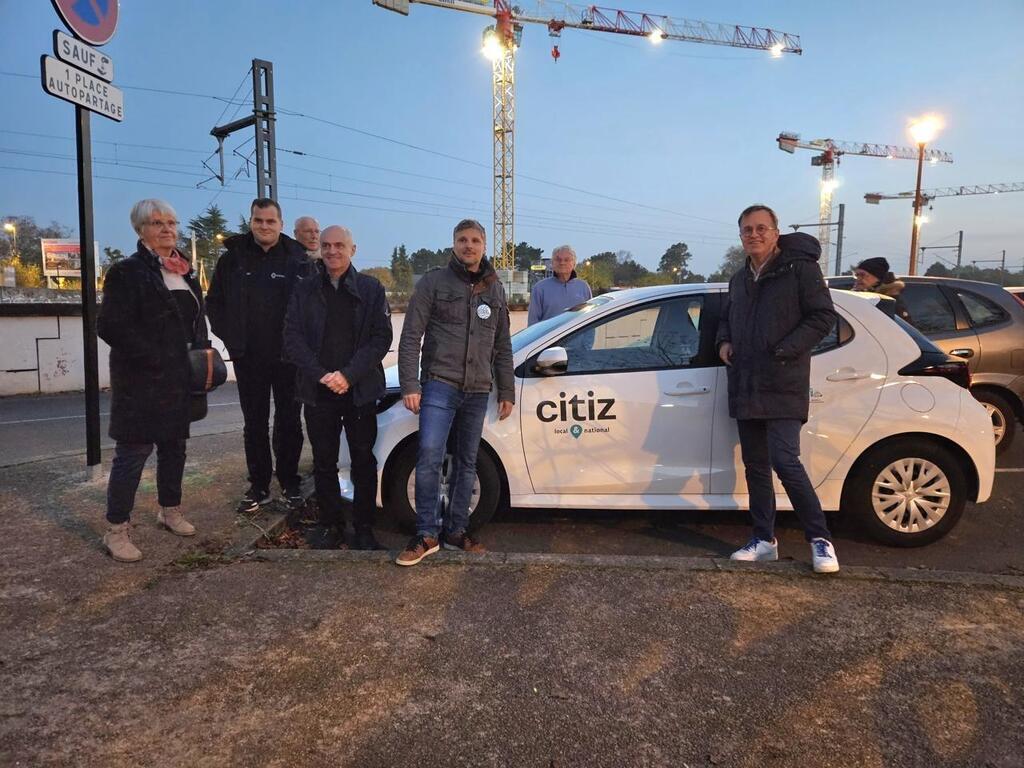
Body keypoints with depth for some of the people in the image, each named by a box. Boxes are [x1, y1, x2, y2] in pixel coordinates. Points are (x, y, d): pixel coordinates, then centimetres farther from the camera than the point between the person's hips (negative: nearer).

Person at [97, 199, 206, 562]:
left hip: (180, 378, 7)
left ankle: (170, 510, 31)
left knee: (174, 445, 15)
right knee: (133, 450, -3)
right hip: (142, 379, -7)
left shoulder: (185, 272, 13)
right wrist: (154, 359, -19)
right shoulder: (127, 271, -8)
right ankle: (117, 529, 8)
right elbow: (110, 326, -15)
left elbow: (197, 319, 21)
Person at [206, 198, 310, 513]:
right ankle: (259, 486, 20)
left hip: (288, 356, -2)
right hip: (248, 358, 2)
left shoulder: (297, 259, -3)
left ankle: (290, 484, 20)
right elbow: (214, 302, 10)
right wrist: (230, 336, 2)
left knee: (288, 422, 8)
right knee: (254, 423, 10)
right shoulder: (233, 258, 3)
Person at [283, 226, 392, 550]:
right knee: (324, 462, 9)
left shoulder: (371, 289, 3)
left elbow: (381, 338, -4)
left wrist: (348, 375, -15)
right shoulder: (305, 290, 7)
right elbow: (293, 340, 1)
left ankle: (364, 529, 17)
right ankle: (331, 526, 23)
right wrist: (322, 375, -13)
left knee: (364, 462, 5)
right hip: (317, 391, 2)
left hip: (360, 390, -1)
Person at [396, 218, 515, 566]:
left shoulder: (494, 289, 13)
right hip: (440, 384, -4)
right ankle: (427, 535, -2)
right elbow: (410, 337, -5)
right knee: (429, 456, -15)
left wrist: (506, 391, 13)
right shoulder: (434, 282, -1)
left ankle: (456, 531, 21)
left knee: (466, 463, 10)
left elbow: (502, 346, 17)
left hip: (477, 392, 5)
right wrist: (409, 385, -13)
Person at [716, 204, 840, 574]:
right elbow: (727, 318, 30)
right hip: (745, 387, 7)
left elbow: (823, 316, -9)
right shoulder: (739, 279, 16)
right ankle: (764, 540, 20)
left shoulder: (800, 268, -5)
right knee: (755, 465, 10)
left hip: (783, 387, -7)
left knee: (785, 461, -15)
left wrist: (783, 350, -17)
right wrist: (724, 341, 8)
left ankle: (820, 539, 2)